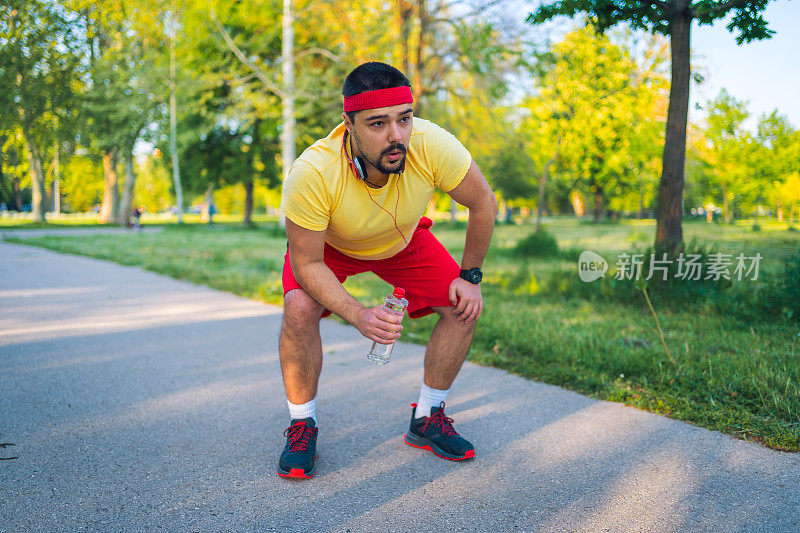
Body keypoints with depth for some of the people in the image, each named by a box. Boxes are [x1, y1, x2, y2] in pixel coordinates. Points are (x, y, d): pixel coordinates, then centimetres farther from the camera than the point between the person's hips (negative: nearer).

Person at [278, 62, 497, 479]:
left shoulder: (432, 146, -36)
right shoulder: (312, 174, -41)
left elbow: (483, 204, -18)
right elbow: (307, 263, -31)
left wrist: (470, 276, -12)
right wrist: (358, 315, -44)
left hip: (403, 242, 3)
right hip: (329, 244, -2)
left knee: (464, 306, -12)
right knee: (299, 309, -28)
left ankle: (427, 419, 8)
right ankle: (302, 427, -4)